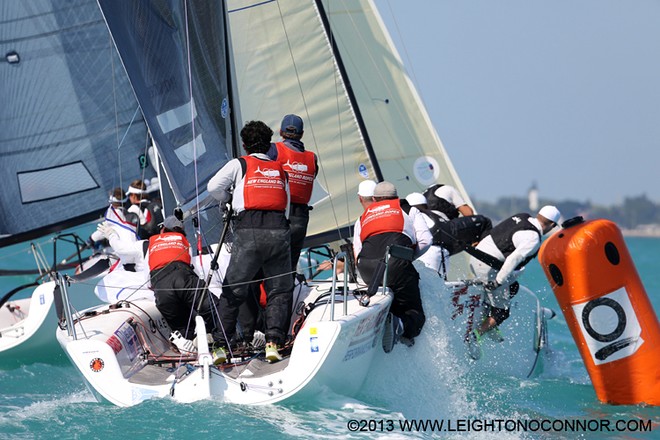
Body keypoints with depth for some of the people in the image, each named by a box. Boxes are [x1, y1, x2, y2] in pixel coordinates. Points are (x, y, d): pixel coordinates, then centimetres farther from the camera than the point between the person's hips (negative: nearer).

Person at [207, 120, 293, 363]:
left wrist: (229, 198, 21)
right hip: (279, 230, 2)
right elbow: (286, 205, 19)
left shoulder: (239, 164, 13)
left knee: (233, 290, 3)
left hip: (249, 232, -2)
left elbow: (214, 187, 2)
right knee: (279, 290, 9)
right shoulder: (280, 169, 23)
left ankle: (222, 345, -1)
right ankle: (274, 342, -5)